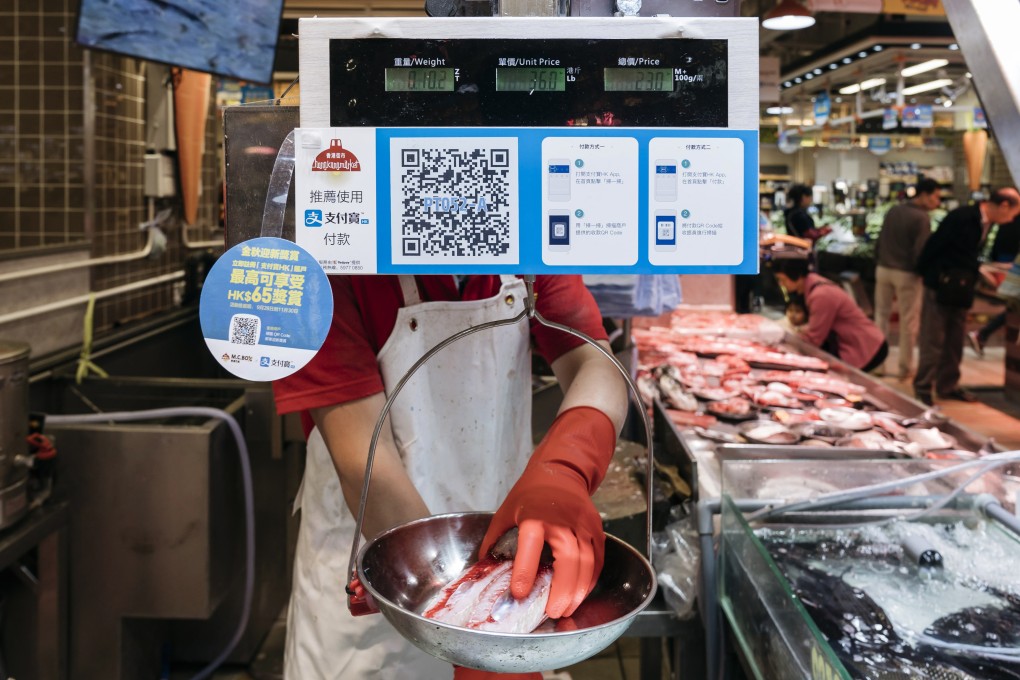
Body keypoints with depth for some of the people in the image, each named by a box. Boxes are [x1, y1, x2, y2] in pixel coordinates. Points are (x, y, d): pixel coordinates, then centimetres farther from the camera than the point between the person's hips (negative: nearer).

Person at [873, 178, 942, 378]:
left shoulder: (893, 211, 6)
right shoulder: (921, 218, -14)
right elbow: (920, 252, -17)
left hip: (883, 270, 6)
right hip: (906, 274, -6)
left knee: (881, 315, 14)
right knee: (908, 322, 5)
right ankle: (905, 367, 12)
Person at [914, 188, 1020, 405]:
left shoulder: (985, 222, 6)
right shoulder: (962, 217, -20)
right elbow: (934, 245, -16)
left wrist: (979, 273, 11)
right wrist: (924, 272, -7)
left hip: (960, 290, 8)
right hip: (940, 287, -8)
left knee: (955, 342, 13)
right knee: (933, 341, -2)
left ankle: (948, 386, 24)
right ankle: (922, 389, 6)